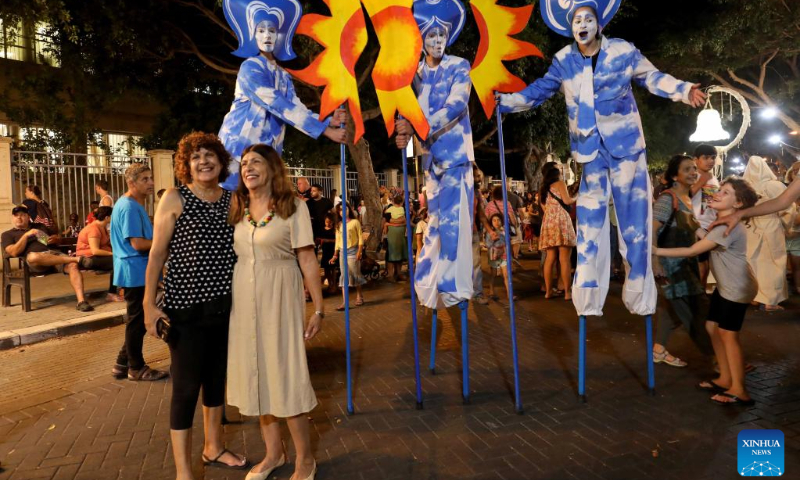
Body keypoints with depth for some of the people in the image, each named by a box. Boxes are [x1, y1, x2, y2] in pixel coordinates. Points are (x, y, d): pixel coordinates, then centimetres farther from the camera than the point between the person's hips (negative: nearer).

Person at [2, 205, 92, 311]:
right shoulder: (8, 234, 22)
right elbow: (14, 252, 3)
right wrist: (26, 235, -1)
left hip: (54, 253, 3)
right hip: (35, 263, -3)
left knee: (73, 266, -30)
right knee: (33, 257, -43)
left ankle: (81, 301, -43)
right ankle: (75, 258, -35)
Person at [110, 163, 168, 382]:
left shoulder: (135, 205, 15)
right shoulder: (129, 207, -17)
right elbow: (137, 243, -22)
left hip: (137, 271, 10)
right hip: (136, 271, -10)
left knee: (136, 320, 17)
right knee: (137, 320, 1)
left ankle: (123, 364, 27)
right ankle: (136, 368, 14)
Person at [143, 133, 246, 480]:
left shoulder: (232, 200, 7)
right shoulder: (174, 199, -5)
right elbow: (157, 254, -5)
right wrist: (149, 304, -10)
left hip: (225, 305, 5)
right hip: (186, 307, -5)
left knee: (217, 378, 17)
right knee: (186, 386, 0)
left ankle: (213, 448, 37)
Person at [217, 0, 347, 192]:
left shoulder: (284, 76, 15)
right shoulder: (250, 68, -9)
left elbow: (297, 109, 3)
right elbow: (279, 107, -20)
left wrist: (328, 121, -16)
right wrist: (325, 130, -24)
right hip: (240, 146, -7)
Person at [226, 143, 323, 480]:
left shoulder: (293, 207, -6)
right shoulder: (237, 208, 8)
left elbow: (307, 259, -8)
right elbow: (228, 256, 12)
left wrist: (318, 308, -11)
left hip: (279, 299, -5)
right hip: (243, 299, 5)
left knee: (285, 375, -1)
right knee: (257, 375, 12)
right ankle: (273, 453, 29)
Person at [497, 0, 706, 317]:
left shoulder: (623, 51, -1)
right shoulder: (563, 61, 3)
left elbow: (652, 77, 6)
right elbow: (538, 91, 7)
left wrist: (683, 90, -8)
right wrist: (503, 101, -1)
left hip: (625, 143, -1)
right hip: (590, 149, 2)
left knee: (633, 217, 1)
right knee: (590, 219, 3)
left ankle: (638, 297, 12)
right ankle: (588, 300, 12)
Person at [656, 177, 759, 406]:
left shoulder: (729, 227, -26)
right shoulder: (720, 222, 8)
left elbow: (692, 251, -27)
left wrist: (656, 251, -27)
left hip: (737, 289, -10)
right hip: (724, 286, 10)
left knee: (728, 335, -5)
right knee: (712, 328, 12)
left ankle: (740, 391, 5)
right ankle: (725, 379, 24)